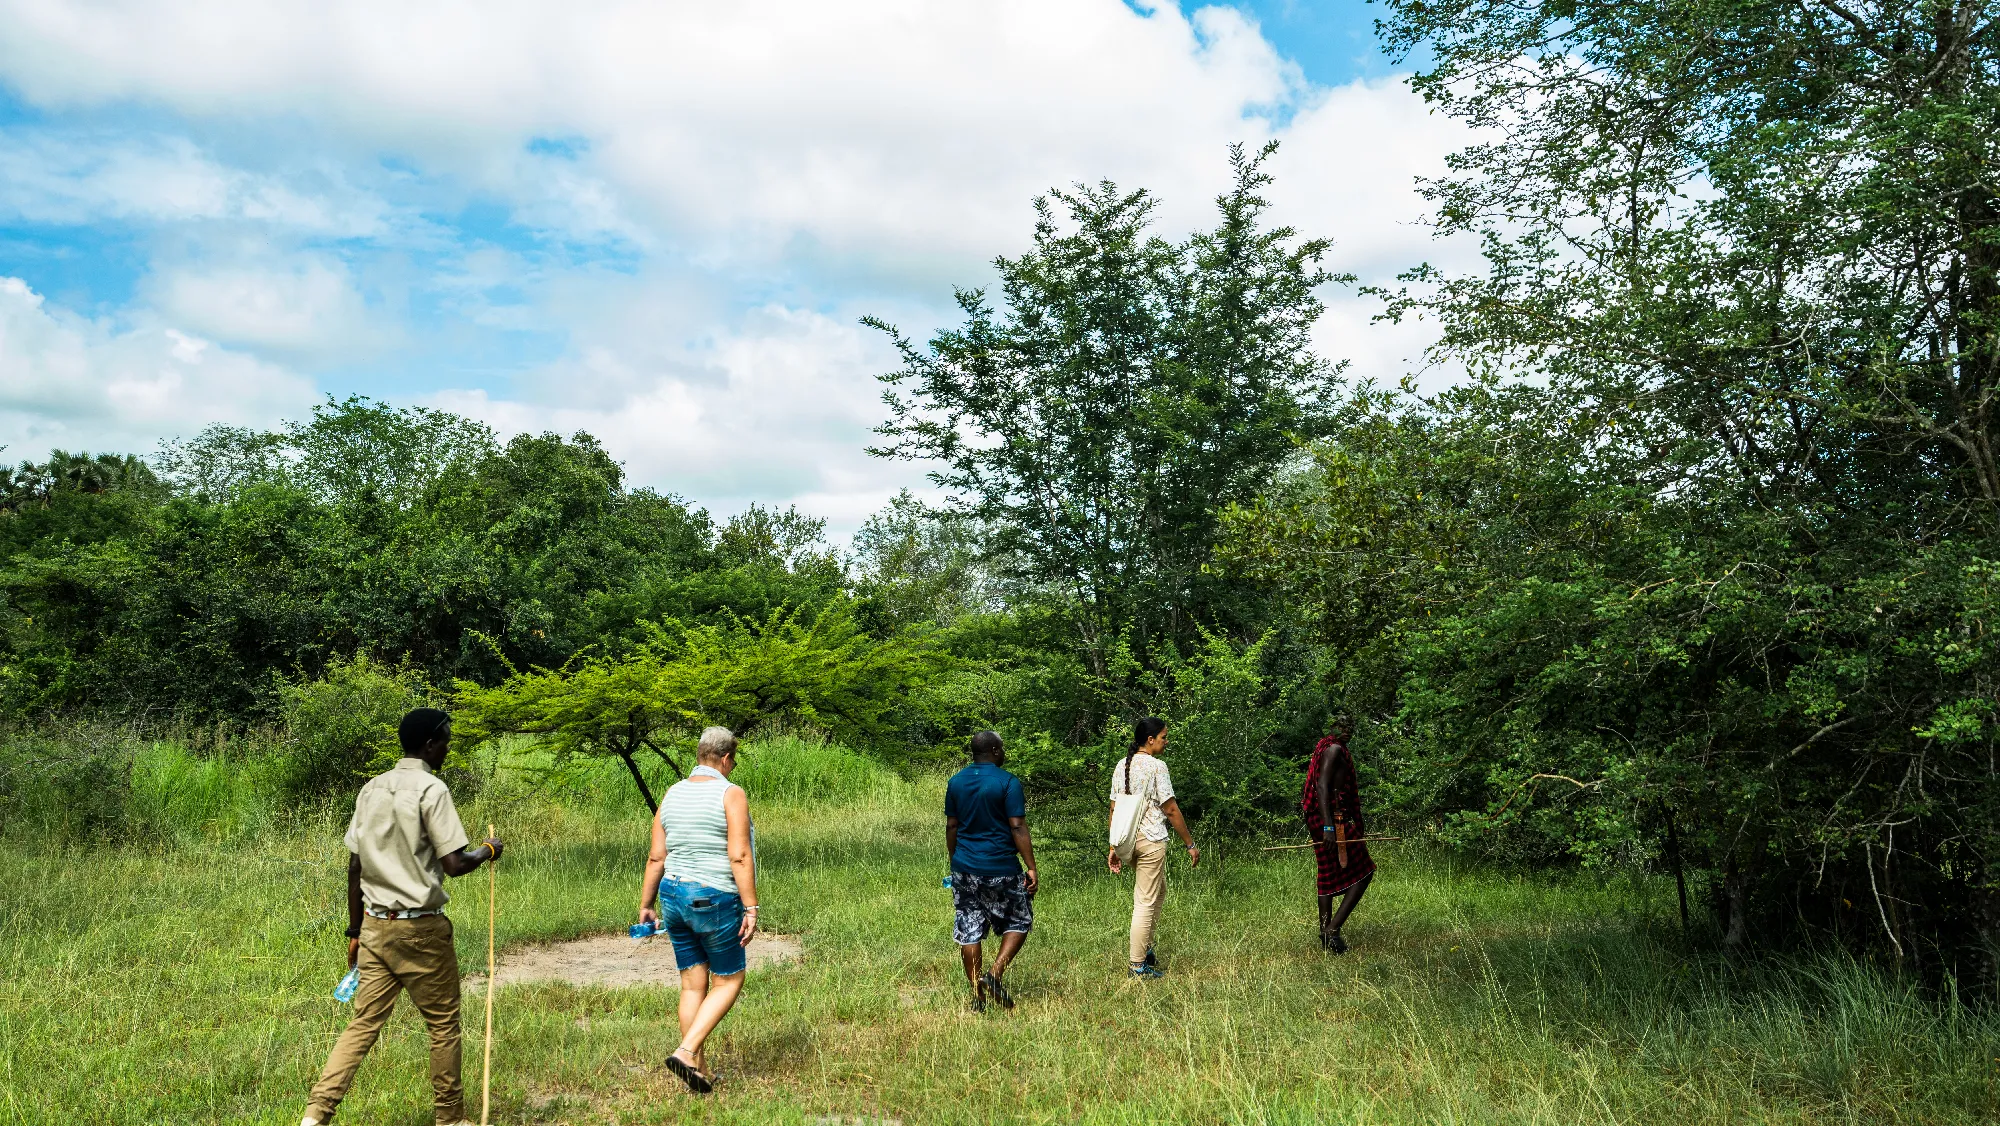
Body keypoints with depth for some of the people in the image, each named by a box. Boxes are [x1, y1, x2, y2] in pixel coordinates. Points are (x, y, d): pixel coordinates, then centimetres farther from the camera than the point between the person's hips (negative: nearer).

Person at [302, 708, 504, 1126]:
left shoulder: (371, 789, 8)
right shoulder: (431, 789, -13)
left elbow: (354, 867, 11)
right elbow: (454, 864, -17)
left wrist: (355, 930, 17)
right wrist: (488, 851, 3)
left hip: (375, 925, 6)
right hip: (420, 929, -6)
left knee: (364, 1024, 8)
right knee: (444, 1024, 8)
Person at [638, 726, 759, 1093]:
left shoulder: (672, 794, 6)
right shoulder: (731, 794, -12)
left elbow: (656, 857, 6)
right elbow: (740, 857, -18)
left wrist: (645, 905, 13)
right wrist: (751, 909, -16)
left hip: (674, 896, 6)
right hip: (714, 900, -6)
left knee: (694, 984, 13)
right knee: (728, 982, 9)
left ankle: (699, 1070, 19)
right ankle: (686, 1052, -6)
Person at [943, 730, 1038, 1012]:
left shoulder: (956, 782, 6)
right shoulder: (1008, 782, -10)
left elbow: (951, 827, 10)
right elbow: (1017, 827, -13)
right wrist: (1031, 867, -10)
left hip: (964, 869, 5)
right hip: (1001, 869, -5)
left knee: (969, 931, 9)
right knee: (1019, 921, 14)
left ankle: (977, 995, 11)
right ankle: (996, 974, -1)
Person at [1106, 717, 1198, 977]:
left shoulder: (1121, 766, 8)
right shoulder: (1156, 766, -13)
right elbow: (1171, 810, -12)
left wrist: (1114, 848, 14)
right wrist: (1190, 844, -4)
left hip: (1128, 839, 8)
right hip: (1151, 841, -8)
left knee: (1159, 892, 24)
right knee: (1146, 902, -1)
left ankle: (1144, 947, 24)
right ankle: (1138, 966, 3)